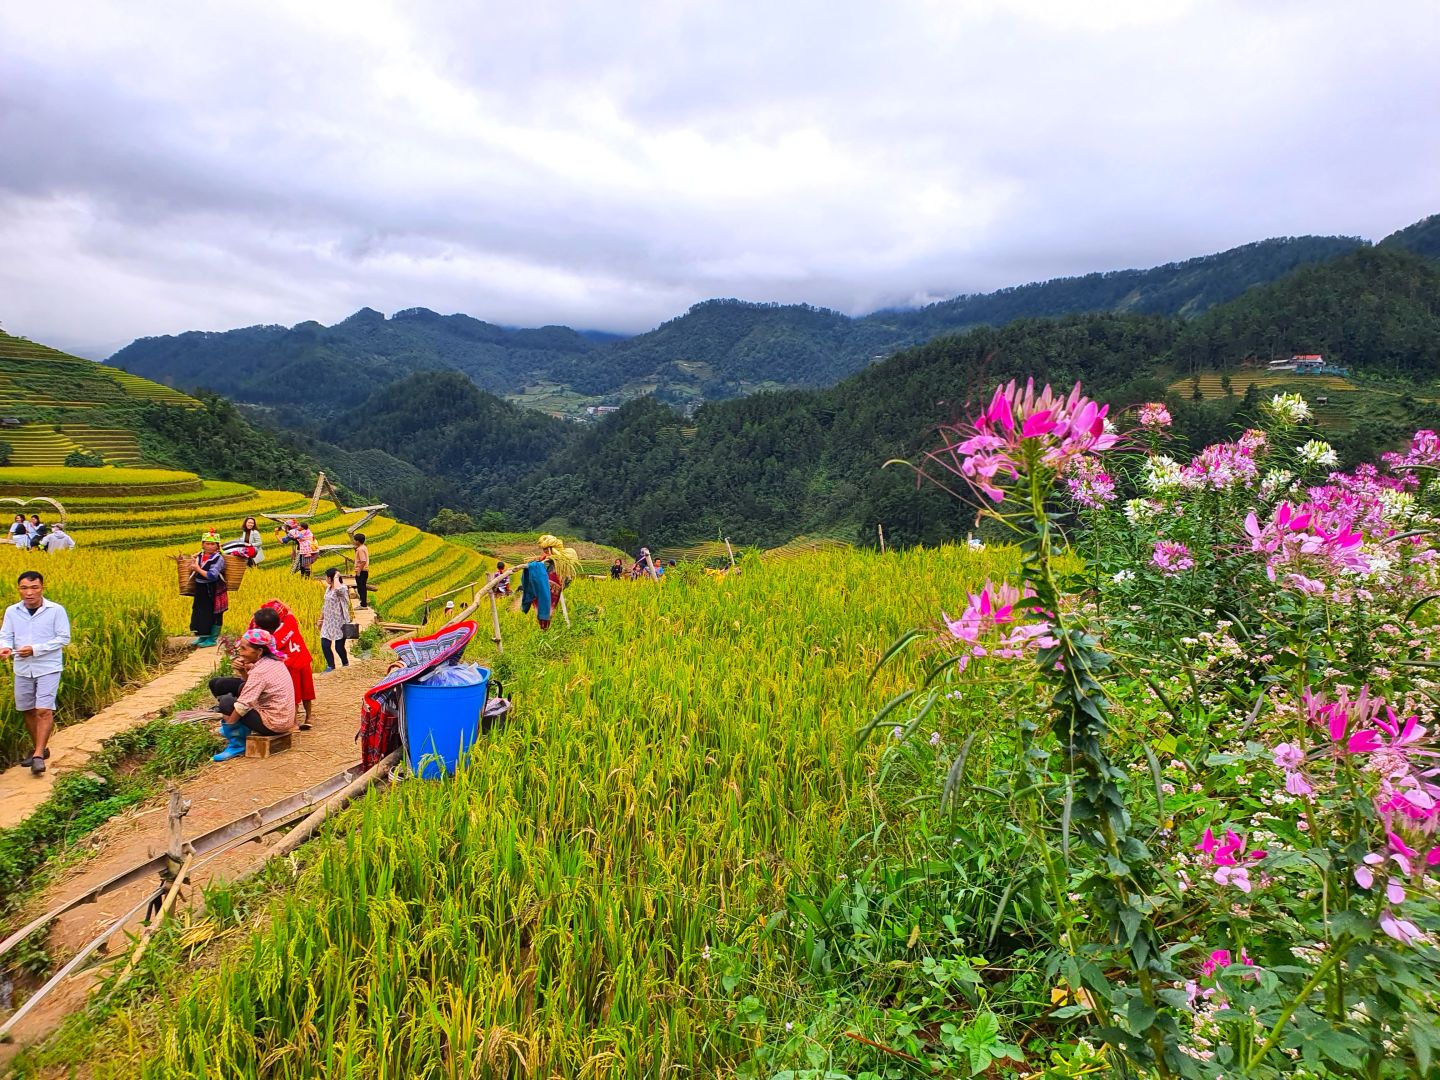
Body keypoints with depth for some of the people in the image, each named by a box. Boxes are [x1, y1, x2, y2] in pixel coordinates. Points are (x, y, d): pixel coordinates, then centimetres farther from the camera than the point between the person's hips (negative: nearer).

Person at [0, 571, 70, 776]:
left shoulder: (56, 610, -10)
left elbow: (63, 638, -9)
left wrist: (35, 649, -20)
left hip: (48, 668, -4)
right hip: (22, 669, 4)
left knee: (44, 710, -11)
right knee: (28, 711, 13)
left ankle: (38, 755, -6)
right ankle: (40, 748, 29)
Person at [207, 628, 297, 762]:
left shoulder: (260, 671, -22)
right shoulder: (274, 661, 3)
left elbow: (243, 705, -21)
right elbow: (252, 685, 12)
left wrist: (228, 725, -7)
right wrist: (242, 671, -7)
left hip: (272, 725, -9)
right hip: (283, 719, 9)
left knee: (226, 701, -1)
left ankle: (237, 745, 5)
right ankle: (241, 732, 23)